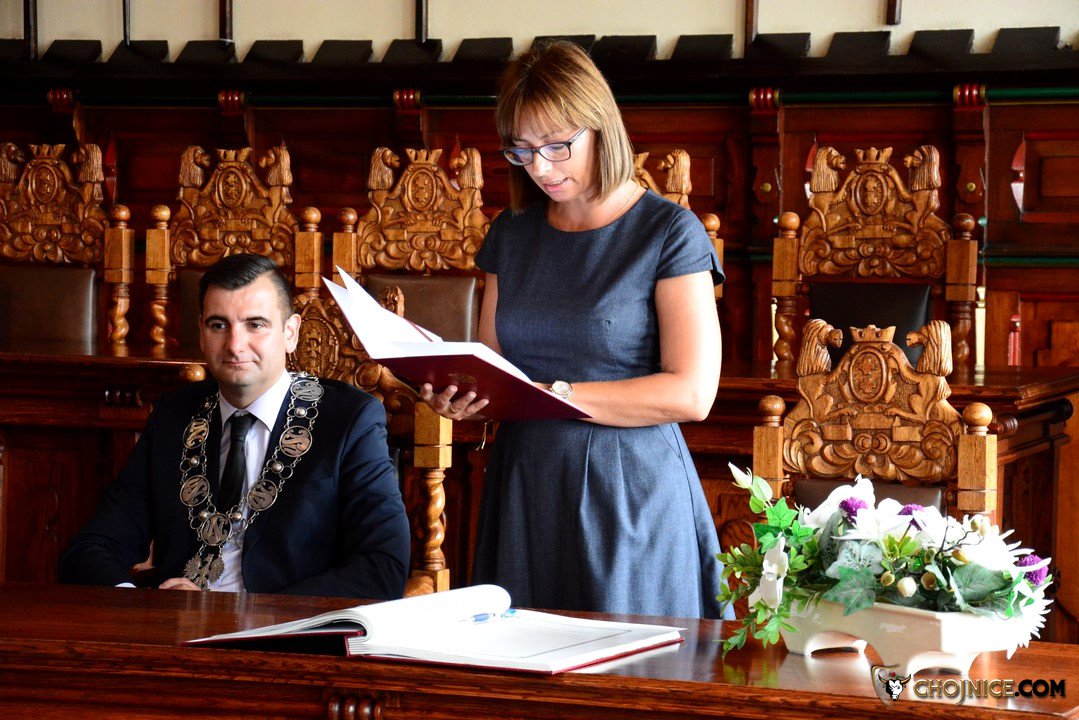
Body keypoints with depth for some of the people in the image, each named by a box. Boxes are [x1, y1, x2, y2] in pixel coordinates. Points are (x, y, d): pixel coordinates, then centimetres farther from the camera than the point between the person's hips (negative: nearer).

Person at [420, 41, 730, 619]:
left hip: (631, 497, -4)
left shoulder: (669, 233, -5)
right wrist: (459, 397, -8)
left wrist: (554, 394, -17)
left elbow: (692, 393, -12)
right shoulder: (512, 234, 11)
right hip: (525, 492, 5)